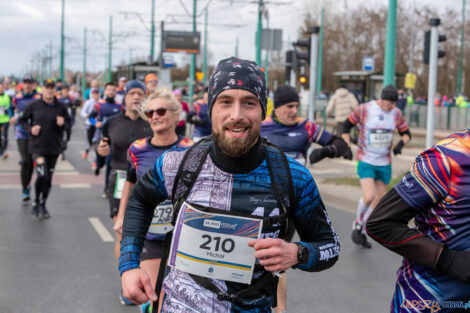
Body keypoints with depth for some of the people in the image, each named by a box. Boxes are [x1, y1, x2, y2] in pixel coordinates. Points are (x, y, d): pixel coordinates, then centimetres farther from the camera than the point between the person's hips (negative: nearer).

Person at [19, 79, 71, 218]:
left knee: (49, 178, 10)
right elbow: (23, 120, 7)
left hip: (54, 148, 3)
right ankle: (36, 204, 5)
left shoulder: (61, 107, 2)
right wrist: (30, 128, -11)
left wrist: (63, 124, -11)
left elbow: (68, 122, 11)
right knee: (42, 175, -16)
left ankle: (43, 205, 26)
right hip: (37, 147, -3)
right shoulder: (34, 105, -2)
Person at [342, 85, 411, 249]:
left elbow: (406, 133, 10)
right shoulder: (364, 109, -11)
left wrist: (401, 143, -12)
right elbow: (346, 125, 1)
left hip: (385, 163, 4)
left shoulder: (396, 113, -1)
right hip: (366, 161, -4)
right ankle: (357, 224, 10)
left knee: (379, 200, 7)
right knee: (369, 197, -19)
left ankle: (362, 232, 24)